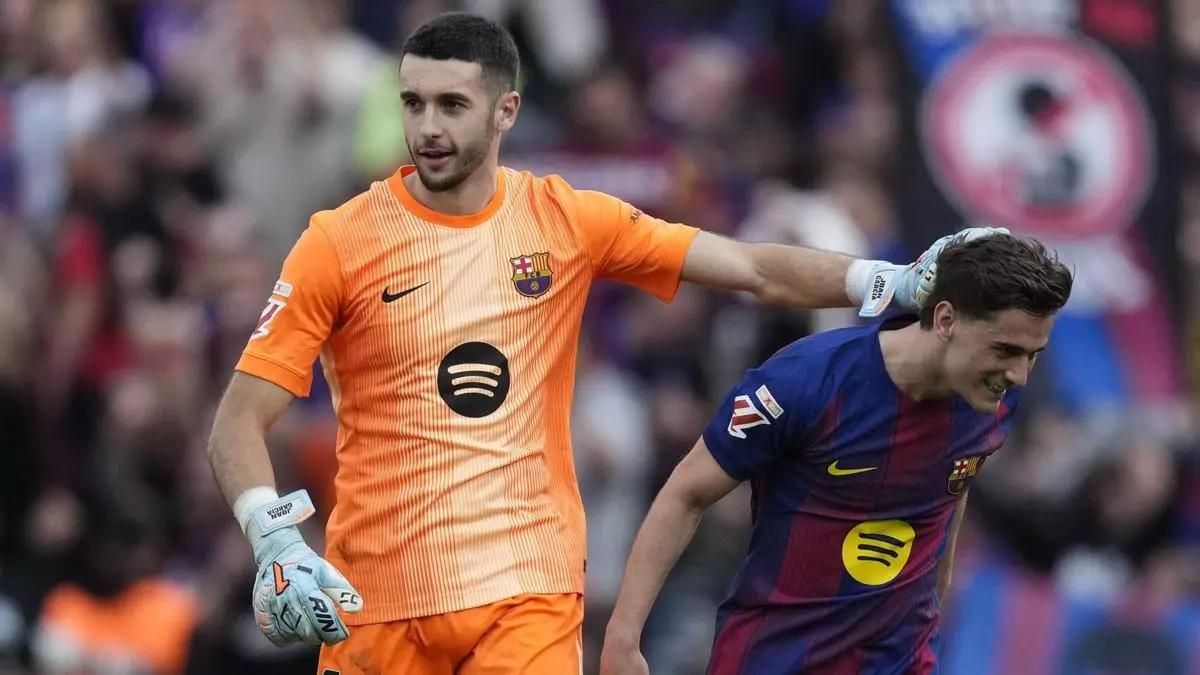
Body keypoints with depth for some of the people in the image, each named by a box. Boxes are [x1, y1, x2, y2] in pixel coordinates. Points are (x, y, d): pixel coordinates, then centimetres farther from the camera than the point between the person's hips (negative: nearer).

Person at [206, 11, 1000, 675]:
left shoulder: (569, 222, 3)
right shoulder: (340, 243, -3)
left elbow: (757, 270, 3)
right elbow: (241, 420, -5)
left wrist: (886, 281, -11)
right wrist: (276, 541, -21)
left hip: (529, 589, 1)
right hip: (375, 600, -1)